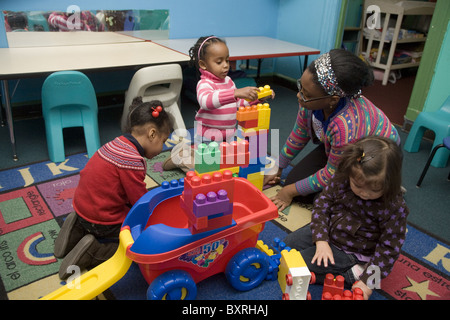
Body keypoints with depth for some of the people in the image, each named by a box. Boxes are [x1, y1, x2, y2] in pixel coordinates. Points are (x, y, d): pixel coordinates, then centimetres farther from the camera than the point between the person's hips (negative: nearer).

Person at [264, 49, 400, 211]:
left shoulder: (346, 126, -43)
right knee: (292, 181, -3)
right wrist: (277, 168, 5)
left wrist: (291, 191, -16)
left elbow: (332, 174, -26)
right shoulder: (312, 98, -23)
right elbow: (298, 136, -4)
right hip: (333, 150, 7)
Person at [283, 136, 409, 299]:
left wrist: (367, 281, -24)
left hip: (350, 252, -6)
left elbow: (389, 247, -20)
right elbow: (322, 204, -8)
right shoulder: (341, 180, -18)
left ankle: (352, 274, -5)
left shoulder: (394, 207, -27)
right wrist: (321, 240, -19)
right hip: (327, 232, 6)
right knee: (287, 244, 10)